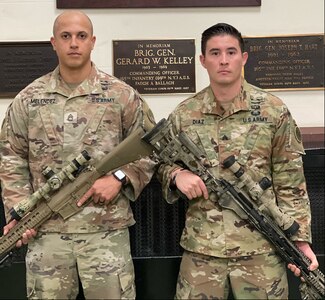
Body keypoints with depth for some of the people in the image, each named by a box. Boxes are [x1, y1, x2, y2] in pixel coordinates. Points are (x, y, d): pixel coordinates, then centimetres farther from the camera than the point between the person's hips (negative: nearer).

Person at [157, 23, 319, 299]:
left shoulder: (273, 111, -3)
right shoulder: (183, 115, 1)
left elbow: (290, 183, -1)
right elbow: (164, 165, 12)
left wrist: (300, 238, -7)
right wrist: (177, 174, -11)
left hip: (260, 247, -1)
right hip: (200, 247, 1)